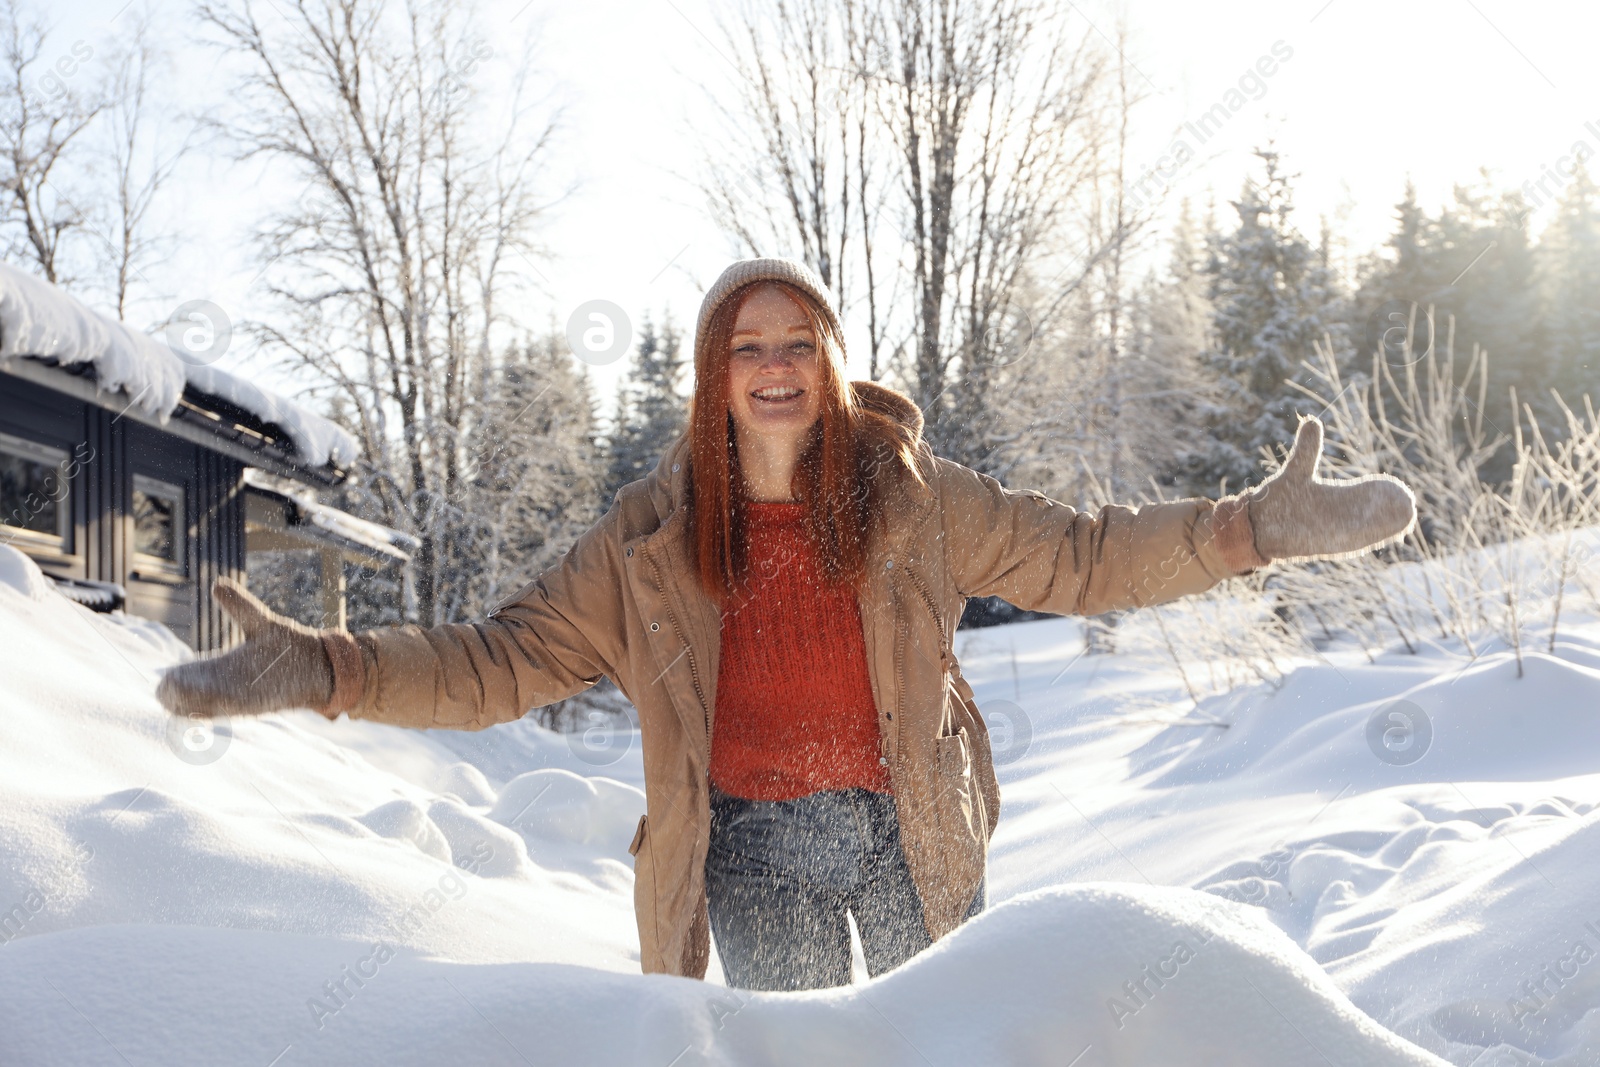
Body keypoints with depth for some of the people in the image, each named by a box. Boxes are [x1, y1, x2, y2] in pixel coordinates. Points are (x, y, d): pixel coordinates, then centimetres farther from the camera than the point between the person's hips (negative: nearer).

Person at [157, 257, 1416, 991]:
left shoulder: (909, 496, -7)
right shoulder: (653, 534, -8)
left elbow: (1076, 556, -2)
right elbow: (505, 657, -7)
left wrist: (1254, 526, -9)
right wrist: (325, 668, -18)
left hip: (912, 824, 1)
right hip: (755, 844, 0)